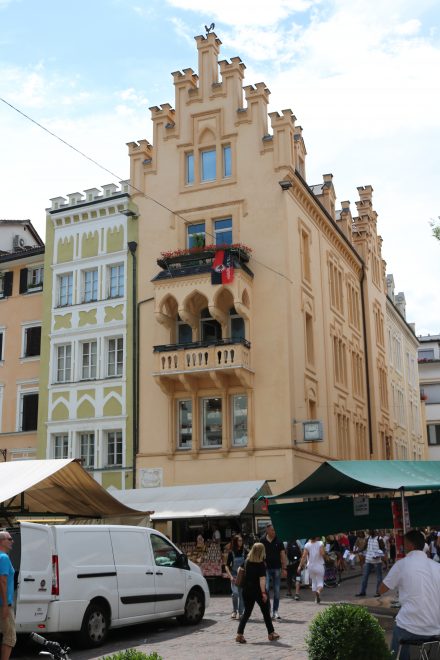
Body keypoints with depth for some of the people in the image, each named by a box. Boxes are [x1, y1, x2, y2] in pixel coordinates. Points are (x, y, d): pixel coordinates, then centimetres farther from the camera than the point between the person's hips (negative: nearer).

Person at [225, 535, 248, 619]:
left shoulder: (245, 552, -1)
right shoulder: (231, 553, -2)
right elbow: (227, 566, 0)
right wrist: (230, 576, -12)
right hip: (234, 575, -1)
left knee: (242, 593, -2)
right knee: (235, 593, -14)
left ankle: (240, 612, 11)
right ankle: (234, 611, 7)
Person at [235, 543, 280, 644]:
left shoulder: (247, 562, 2)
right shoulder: (261, 564, -14)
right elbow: (262, 579, -18)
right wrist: (263, 593, -19)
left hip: (247, 590, 5)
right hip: (258, 590, -5)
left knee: (246, 612, 9)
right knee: (266, 612, 11)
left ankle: (239, 634, -2)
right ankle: (271, 633, 21)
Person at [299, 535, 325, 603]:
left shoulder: (307, 545, -4)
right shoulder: (320, 543, -10)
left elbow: (304, 556, -8)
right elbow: (322, 553, -20)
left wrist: (300, 566, -6)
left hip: (310, 566, 2)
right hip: (319, 566, -2)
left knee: (313, 581, 17)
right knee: (320, 581, 6)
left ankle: (316, 598, 17)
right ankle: (318, 591, -26)